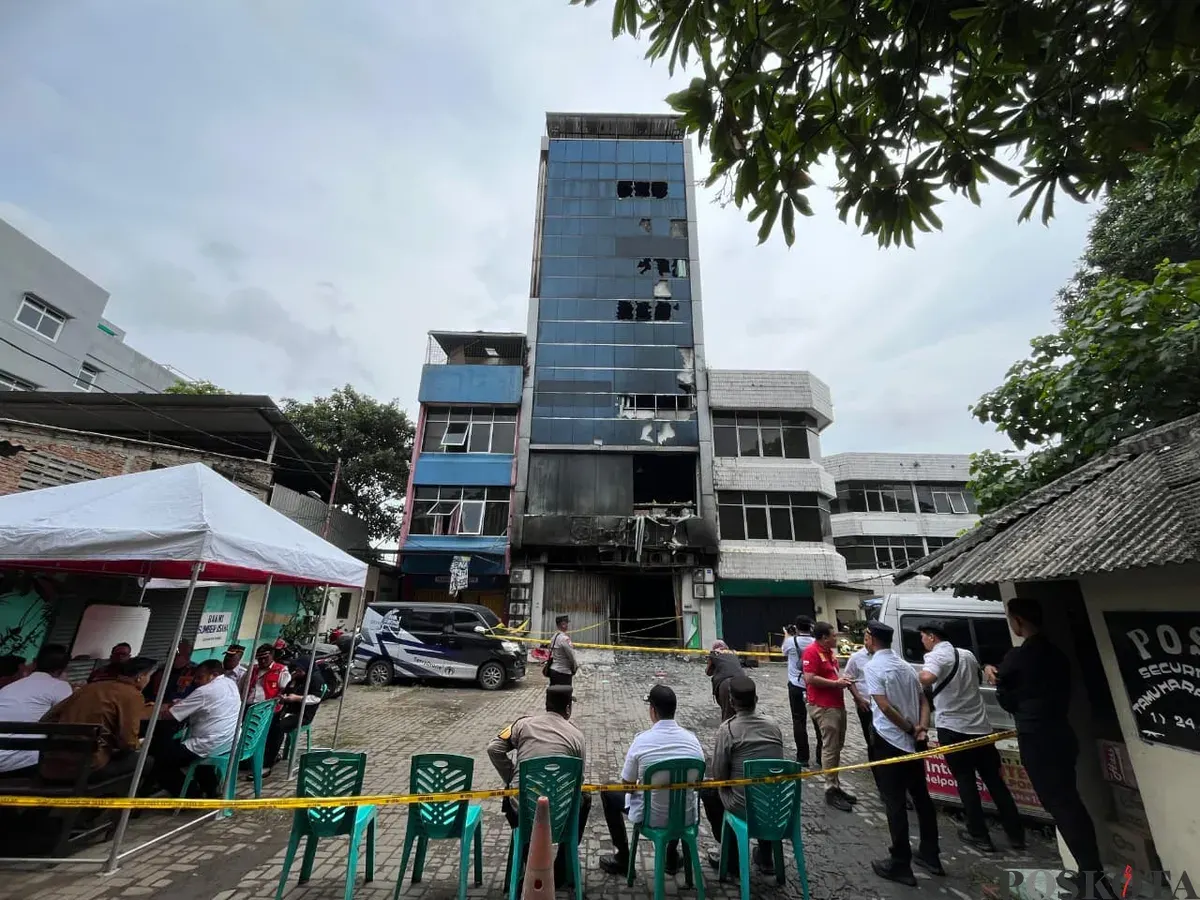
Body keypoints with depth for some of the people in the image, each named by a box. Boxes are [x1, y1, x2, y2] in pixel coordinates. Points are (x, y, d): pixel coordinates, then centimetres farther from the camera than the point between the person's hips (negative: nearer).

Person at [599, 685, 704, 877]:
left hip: (650, 816, -3)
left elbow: (628, 784, -7)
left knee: (608, 793, 21)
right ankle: (672, 856, 40)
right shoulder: (691, 738, -9)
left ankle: (623, 858, 27)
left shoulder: (642, 740, -19)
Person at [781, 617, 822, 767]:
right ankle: (821, 757, 20)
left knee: (799, 722, 6)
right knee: (818, 721, 12)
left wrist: (787, 634, 26)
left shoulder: (791, 642, -11)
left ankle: (803, 758, 9)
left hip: (796, 687, -2)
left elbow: (784, 652, 11)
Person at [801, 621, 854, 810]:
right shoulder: (811, 651, -18)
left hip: (837, 704, 10)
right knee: (830, 748, -3)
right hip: (824, 707, -10)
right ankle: (831, 790, 7)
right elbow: (810, 679, -24)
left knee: (837, 747, 16)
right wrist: (836, 683, -17)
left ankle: (837, 785, 27)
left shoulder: (829, 651, 13)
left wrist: (842, 680, 8)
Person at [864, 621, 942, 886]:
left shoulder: (874, 666, -15)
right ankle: (930, 855, 33)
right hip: (914, 742, 8)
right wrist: (921, 728, -4)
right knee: (921, 797, 20)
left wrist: (909, 729, -8)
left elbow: (885, 707, -21)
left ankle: (900, 865, 14)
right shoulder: (905, 666, 8)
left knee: (895, 803, 4)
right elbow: (923, 701, 7)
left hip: (890, 742, -7)